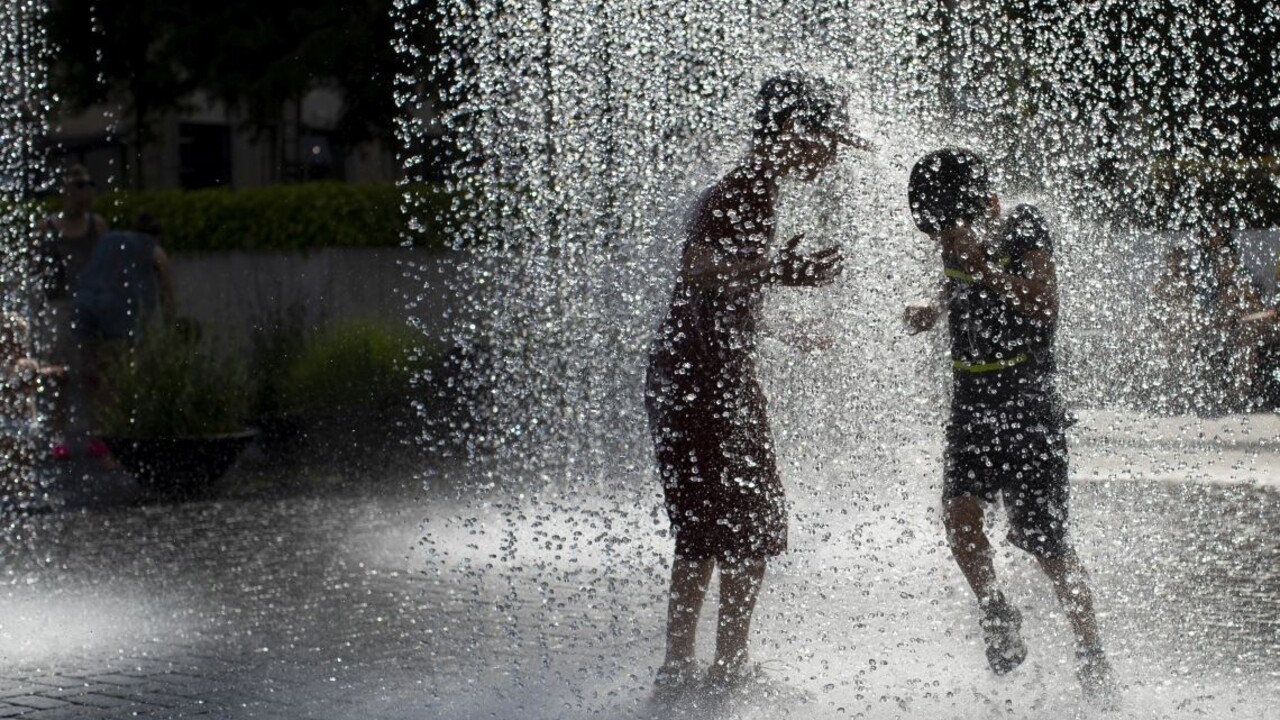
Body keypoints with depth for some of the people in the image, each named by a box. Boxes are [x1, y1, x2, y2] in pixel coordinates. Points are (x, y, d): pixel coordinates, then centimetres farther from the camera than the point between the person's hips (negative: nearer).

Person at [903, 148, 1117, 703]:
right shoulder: (954, 249, 5)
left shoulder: (1024, 231, -10)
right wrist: (933, 311, 6)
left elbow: (1044, 306, -23)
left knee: (1048, 543, -5)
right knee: (958, 510, -18)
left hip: (1029, 405, -5)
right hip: (972, 404, 5)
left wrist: (983, 265, -32)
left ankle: (1092, 659, 6)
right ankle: (995, 612, 3)